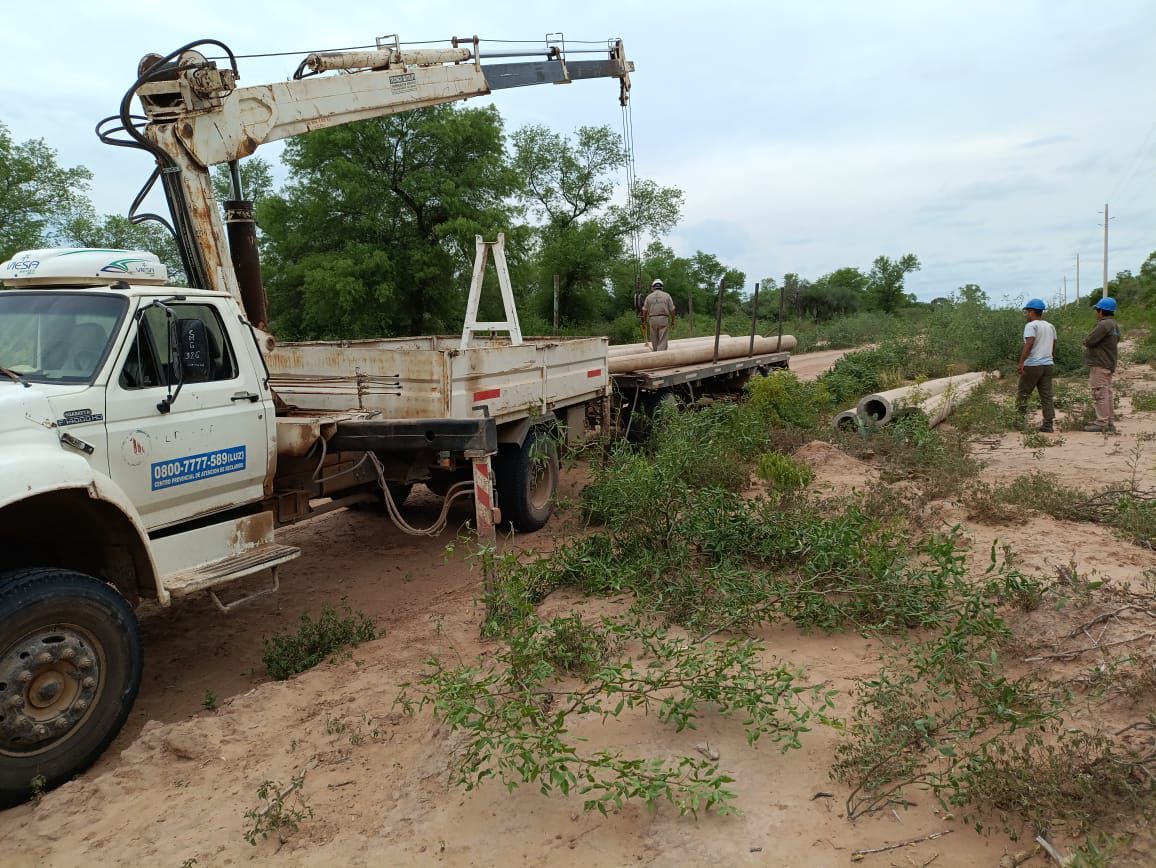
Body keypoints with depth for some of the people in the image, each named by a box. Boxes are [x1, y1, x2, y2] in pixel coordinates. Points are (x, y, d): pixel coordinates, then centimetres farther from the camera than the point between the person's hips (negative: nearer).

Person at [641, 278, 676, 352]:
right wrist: (673, 321, 10)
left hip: (652, 320, 2)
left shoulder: (649, 297, 7)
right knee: (662, 341, -6)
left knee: (654, 341, 11)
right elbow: (672, 310, 1)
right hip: (664, 319, -2)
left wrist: (645, 323, 13)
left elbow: (644, 311, 4)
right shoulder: (667, 295, 4)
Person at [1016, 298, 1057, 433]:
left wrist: (1021, 362, -24)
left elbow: (1029, 344, -21)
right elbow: (1053, 346, 20)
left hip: (1033, 365, -7)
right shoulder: (1050, 326, 15)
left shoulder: (1031, 325, -9)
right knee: (1047, 395, 5)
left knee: (1022, 394, 4)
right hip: (1048, 364, 7)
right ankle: (1048, 424, 2)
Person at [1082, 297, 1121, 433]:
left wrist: (1085, 342, 3)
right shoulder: (1114, 325, 16)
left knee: (1100, 394, -7)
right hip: (1108, 364, 10)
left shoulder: (1104, 325, -18)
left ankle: (1102, 423, -5)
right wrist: (1089, 344, 6)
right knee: (1107, 394, 14)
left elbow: (1088, 341, -21)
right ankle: (1110, 422, 18)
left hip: (1099, 365, -10)